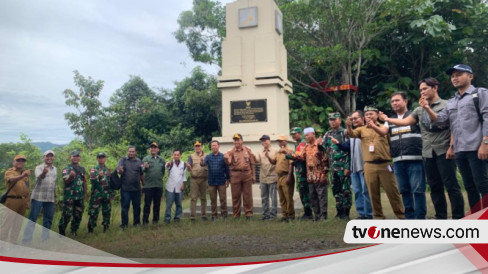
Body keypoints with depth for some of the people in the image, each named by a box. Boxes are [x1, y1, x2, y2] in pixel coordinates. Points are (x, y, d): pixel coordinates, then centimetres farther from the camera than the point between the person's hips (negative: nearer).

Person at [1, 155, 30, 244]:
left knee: (18, 223, 13)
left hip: (23, 201, 6)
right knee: (7, 223, -5)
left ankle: (13, 241, 23)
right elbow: (12, 180, -28)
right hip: (12, 200, -6)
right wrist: (22, 176, -48)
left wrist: (27, 200, 14)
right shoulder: (9, 171, -4)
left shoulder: (25, 173, 15)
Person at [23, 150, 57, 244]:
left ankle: (45, 238, 19)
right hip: (38, 197, -5)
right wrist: (43, 173, -52)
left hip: (50, 198, 5)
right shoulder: (39, 167, -6)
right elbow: (39, 177, -29)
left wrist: (55, 195, 20)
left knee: (48, 219, 9)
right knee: (32, 218, -2)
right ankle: (26, 239, 4)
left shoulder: (55, 169, 12)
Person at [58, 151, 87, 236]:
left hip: (80, 197, 5)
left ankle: (74, 230, 24)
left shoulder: (82, 169, 13)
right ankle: (61, 231, 10)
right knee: (67, 214, -5)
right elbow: (65, 181, -14)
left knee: (78, 215, 9)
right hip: (69, 196, -5)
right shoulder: (67, 168, -2)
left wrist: (85, 193, 16)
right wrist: (71, 176, -34)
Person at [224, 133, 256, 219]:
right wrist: (226, 159, -31)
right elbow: (229, 163, -9)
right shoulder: (231, 152, 5)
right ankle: (236, 214, 14)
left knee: (247, 195, 3)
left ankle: (248, 213, 13)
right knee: (236, 196, 4)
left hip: (247, 174, 1)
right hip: (235, 175, -1)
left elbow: (252, 163, 12)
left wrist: (253, 175, 9)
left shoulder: (248, 150, 9)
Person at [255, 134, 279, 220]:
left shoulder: (275, 151, 1)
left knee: (273, 197, -1)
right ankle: (265, 214, 18)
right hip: (263, 178, 4)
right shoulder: (259, 152, 11)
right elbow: (257, 160, -4)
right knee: (264, 198, 9)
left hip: (272, 177, -4)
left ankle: (273, 214, 7)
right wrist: (255, 158, -23)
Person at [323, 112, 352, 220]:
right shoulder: (327, 135, 13)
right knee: (336, 190, 9)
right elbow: (324, 150, 14)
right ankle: (339, 211, 18)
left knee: (345, 190, -2)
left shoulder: (345, 133, -3)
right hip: (333, 167, 5)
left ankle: (346, 212, 5)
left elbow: (349, 150, -8)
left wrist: (347, 166, -13)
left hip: (343, 166, -5)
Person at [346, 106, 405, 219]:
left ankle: (401, 215, 14)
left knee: (392, 192, 3)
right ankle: (378, 216, 17)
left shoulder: (383, 127, 9)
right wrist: (349, 126, -30)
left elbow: (383, 132, -13)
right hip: (369, 166, 1)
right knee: (373, 193, 7)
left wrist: (374, 126, -33)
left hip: (384, 164, -1)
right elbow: (352, 134, -8)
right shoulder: (361, 129, 10)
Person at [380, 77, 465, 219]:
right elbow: (405, 121, 9)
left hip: (444, 151, -5)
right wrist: (387, 119, -1)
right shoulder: (420, 110, 16)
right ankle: (441, 218, 16)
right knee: (435, 187, 8)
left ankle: (459, 217, 2)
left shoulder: (446, 105, 1)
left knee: (451, 185, -5)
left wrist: (452, 147, -13)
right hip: (428, 153, 5)